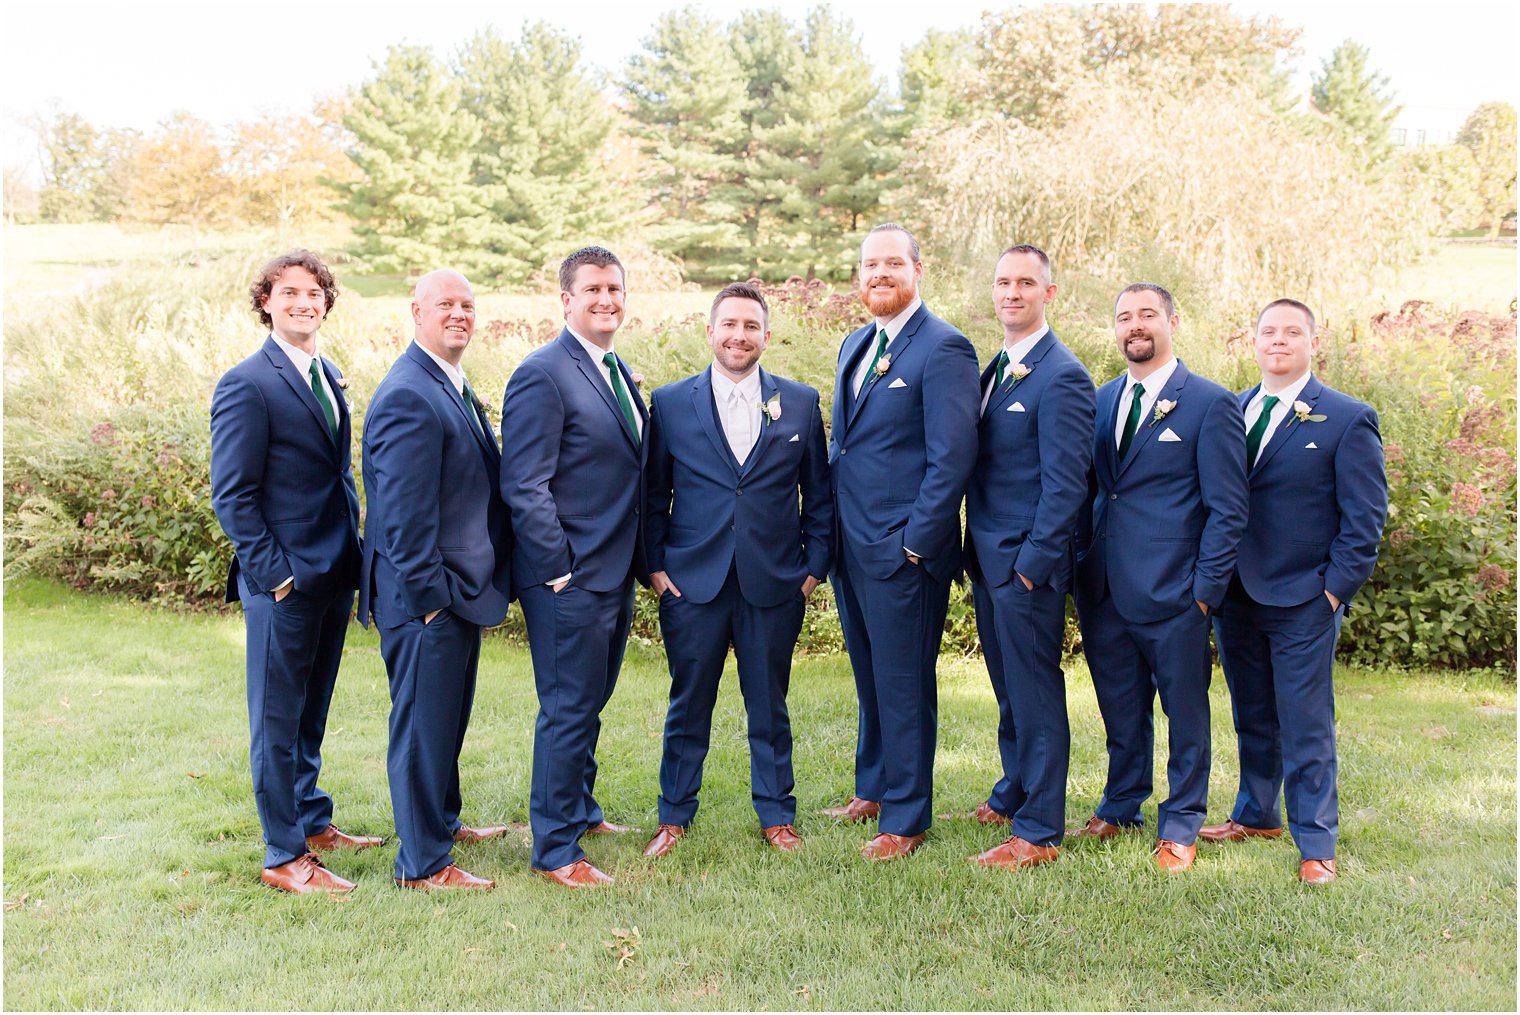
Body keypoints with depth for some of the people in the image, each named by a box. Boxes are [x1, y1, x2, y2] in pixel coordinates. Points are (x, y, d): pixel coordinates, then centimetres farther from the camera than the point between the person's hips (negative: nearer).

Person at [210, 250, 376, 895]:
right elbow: (232, 496, -14)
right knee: (278, 721, 3)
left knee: (311, 713, 19)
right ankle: (284, 858, 12)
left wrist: (352, 551, 12)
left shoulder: (327, 376, 13)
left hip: (333, 575, 8)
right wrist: (277, 571, -17)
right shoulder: (247, 385, -12)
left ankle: (313, 823, 33)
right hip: (283, 582, -8)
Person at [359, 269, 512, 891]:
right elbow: (404, 514, -23)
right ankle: (422, 864, 13)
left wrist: (464, 589, 18)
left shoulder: (454, 388, 13)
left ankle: (443, 820, 41)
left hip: (460, 591, 10)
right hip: (427, 599, -10)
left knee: (448, 717, 23)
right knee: (423, 723, 1)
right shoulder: (407, 396, -20)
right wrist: (429, 595, -21)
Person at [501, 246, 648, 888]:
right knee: (568, 709, -1)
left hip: (616, 573, 9)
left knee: (589, 702, 20)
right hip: (569, 579, -8)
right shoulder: (542, 375, -14)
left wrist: (642, 562, 14)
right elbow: (524, 486, -17)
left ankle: (578, 808, 37)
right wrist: (558, 566, -17)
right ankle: (555, 849, 10)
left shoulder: (619, 373, 14)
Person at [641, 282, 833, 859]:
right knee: (688, 705, 8)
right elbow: (653, 494, 7)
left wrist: (815, 567, 3)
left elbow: (818, 493, 8)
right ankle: (675, 816, 24)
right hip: (692, 580, 0)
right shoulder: (670, 404, 3)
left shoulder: (800, 403, 5)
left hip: (774, 583, 1)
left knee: (770, 707, 11)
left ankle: (776, 816, 26)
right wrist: (655, 566, 0)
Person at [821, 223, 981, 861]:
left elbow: (953, 458, -17)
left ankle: (905, 820, 14)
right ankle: (873, 789, 36)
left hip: (903, 552, -8)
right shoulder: (855, 346, 14)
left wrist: (915, 543, -17)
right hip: (851, 547, 8)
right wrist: (832, 532, 14)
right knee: (870, 678, 20)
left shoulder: (943, 349, -13)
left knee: (903, 685, 2)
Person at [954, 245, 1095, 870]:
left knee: (1035, 694, -1)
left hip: (1027, 564, -8)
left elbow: (1065, 484, -17)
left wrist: (1032, 564, -18)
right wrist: (978, 552, 13)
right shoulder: (994, 370, 14)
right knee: (1008, 689, 20)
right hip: (988, 560, 8)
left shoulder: (1062, 377, -13)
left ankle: (1039, 832, 8)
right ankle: (1015, 791, 36)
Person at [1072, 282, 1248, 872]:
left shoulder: (1210, 404, -5)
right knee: (1120, 709, 16)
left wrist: (1206, 588, -10)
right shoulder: (1101, 401, 12)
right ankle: (1120, 809, 32)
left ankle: (1180, 828, 21)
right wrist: (1080, 566, 9)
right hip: (1103, 591, 5)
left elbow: (1228, 508, -6)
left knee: (1185, 712, 7)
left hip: (1172, 593, -5)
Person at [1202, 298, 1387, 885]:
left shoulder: (1348, 420, -4)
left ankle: (1316, 846, 10)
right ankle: (1256, 816, 33)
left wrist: (1335, 589, -10)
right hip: (1235, 595, 5)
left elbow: (1365, 518, -5)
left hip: (1303, 601, -5)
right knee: (1252, 720, 17)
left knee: (1306, 729, -1)